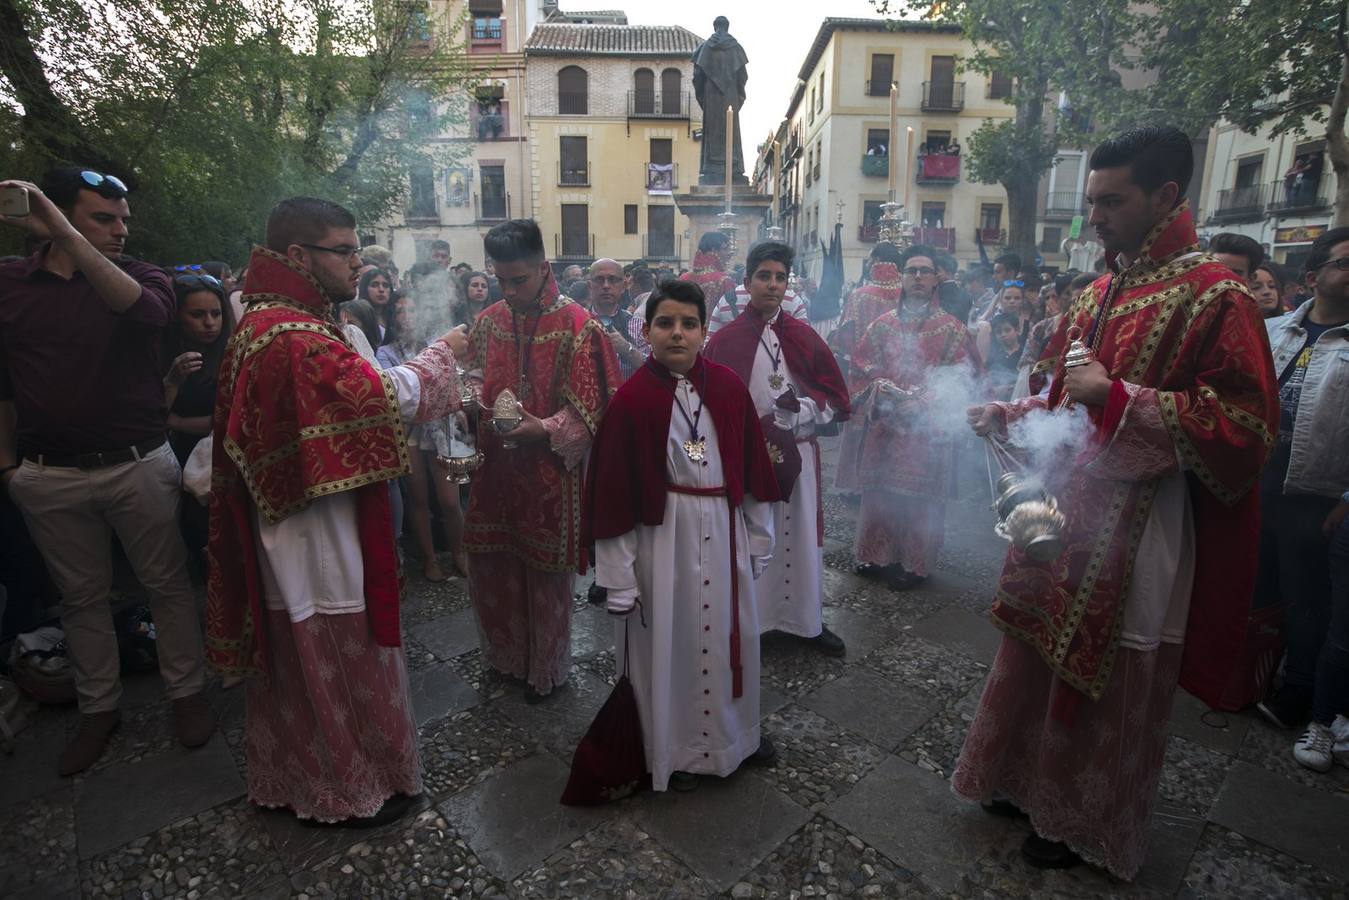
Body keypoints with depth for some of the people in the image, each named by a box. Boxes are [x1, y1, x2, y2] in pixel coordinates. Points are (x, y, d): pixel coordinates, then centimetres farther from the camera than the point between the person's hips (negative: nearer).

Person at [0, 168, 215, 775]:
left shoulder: (142, 277, 0)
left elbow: (144, 310, -27)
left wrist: (64, 233, -33)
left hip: (139, 466, -2)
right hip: (49, 476, 2)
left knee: (167, 583, 6)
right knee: (81, 597, 13)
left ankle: (186, 695, 21)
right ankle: (98, 709, 29)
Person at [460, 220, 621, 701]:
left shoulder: (579, 328, -12)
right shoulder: (488, 321, 4)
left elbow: (592, 407, -12)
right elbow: (475, 376, 15)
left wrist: (545, 431, -26)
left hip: (549, 472, -5)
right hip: (494, 467, 5)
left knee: (545, 575, 10)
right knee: (489, 563, 17)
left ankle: (546, 668, 35)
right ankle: (504, 654, 43)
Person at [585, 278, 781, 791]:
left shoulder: (728, 387, -1)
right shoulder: (632, 399, -12)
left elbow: (752, 465, 6)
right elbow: (613, 491, -10)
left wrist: (759, 538, 9)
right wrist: (619, 577, -9)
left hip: (724, 530, 4)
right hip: (662, 536, -3)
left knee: (730, 634, 18)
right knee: (668, 643, 11)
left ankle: (737, 732, 45)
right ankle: (674, 750, 36)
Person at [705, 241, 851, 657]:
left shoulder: (804, 337, 5)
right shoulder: (724, 340, -2)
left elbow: (836, 399, 5)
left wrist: (795, 411, -12)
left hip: (797, 455, 3)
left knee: (802, 537, 10)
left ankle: (809, 619, 28)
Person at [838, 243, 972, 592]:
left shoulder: (951, 328, 2)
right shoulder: (882, 324, 10)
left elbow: (957, 380, -3)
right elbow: (861, 369, 8)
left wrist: (921, 403, -16)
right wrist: (877, 395, -10)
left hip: (926, 428, -2)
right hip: (883, 425, 3)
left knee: (918, 497, 2)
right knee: (878, 492, 9)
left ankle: (914, 564, 16)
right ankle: (876, 555, 24)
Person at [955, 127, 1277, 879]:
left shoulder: (1214, 296, -13)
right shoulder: (1099, 293, 9)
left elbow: (1243, 429, -17)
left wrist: (1118, 396, -25)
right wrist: (1005, 415, -1)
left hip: (1132, 528, -7)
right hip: (1064, 507, 7)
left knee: (1107, 683, 10)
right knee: (1040, 660, 18)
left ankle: (1086, 822, 33)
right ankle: (1032, 779, 41)